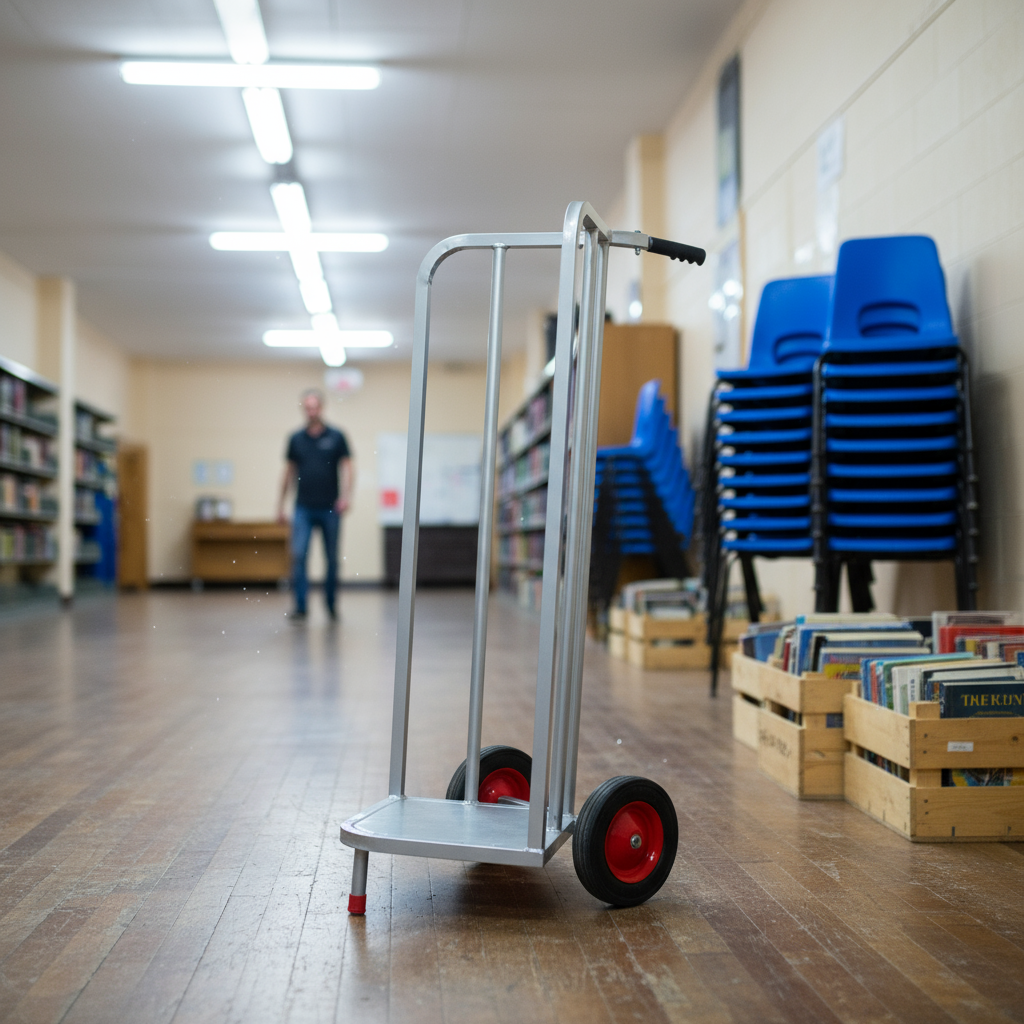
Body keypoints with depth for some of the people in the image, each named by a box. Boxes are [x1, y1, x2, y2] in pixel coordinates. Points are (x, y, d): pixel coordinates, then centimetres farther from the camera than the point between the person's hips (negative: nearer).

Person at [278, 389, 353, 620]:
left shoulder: (336, 436, 1)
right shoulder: (296, 438, 7)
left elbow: (347, 468, -2)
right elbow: (289, 472, 13)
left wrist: (346, 495, -17)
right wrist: (281, 504, 11)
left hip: (330, 508, -1)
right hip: (303, 508, 1)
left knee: (332, 558, 7)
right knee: (298, 555, -10)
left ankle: (331, 601, 25)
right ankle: (300, 606, -7)